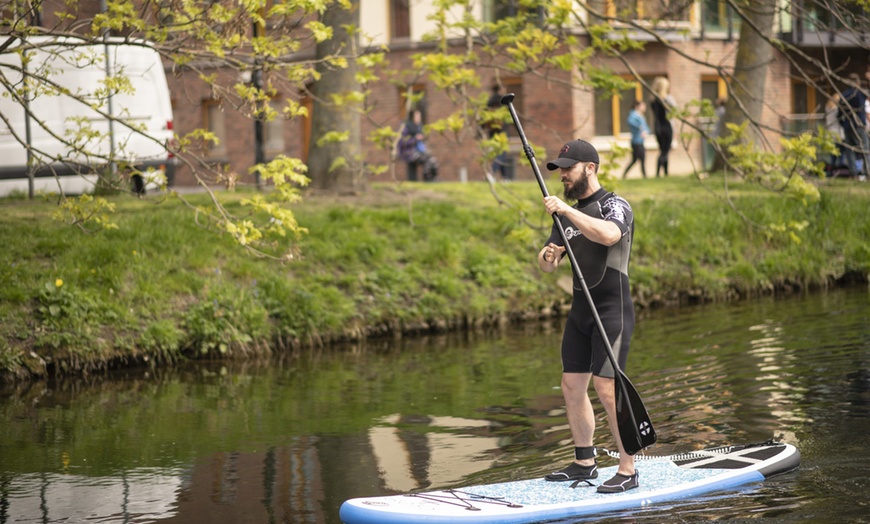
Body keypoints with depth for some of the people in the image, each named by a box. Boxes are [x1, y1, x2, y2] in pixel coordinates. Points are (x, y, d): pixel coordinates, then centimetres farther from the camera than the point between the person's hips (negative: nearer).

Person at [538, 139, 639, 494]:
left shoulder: (615, 206, -8)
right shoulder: (568, 214, 16)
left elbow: (608, 235, -32)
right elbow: (546, 266, 14)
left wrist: (566, 210, -29)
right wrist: (547, 256, -10)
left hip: (612, 310, -8)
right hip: (580, 310, 8)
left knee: (606, 388, -14)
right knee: (572, 386, 8)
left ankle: (628, 471, -9)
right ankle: (584, 464, 20)